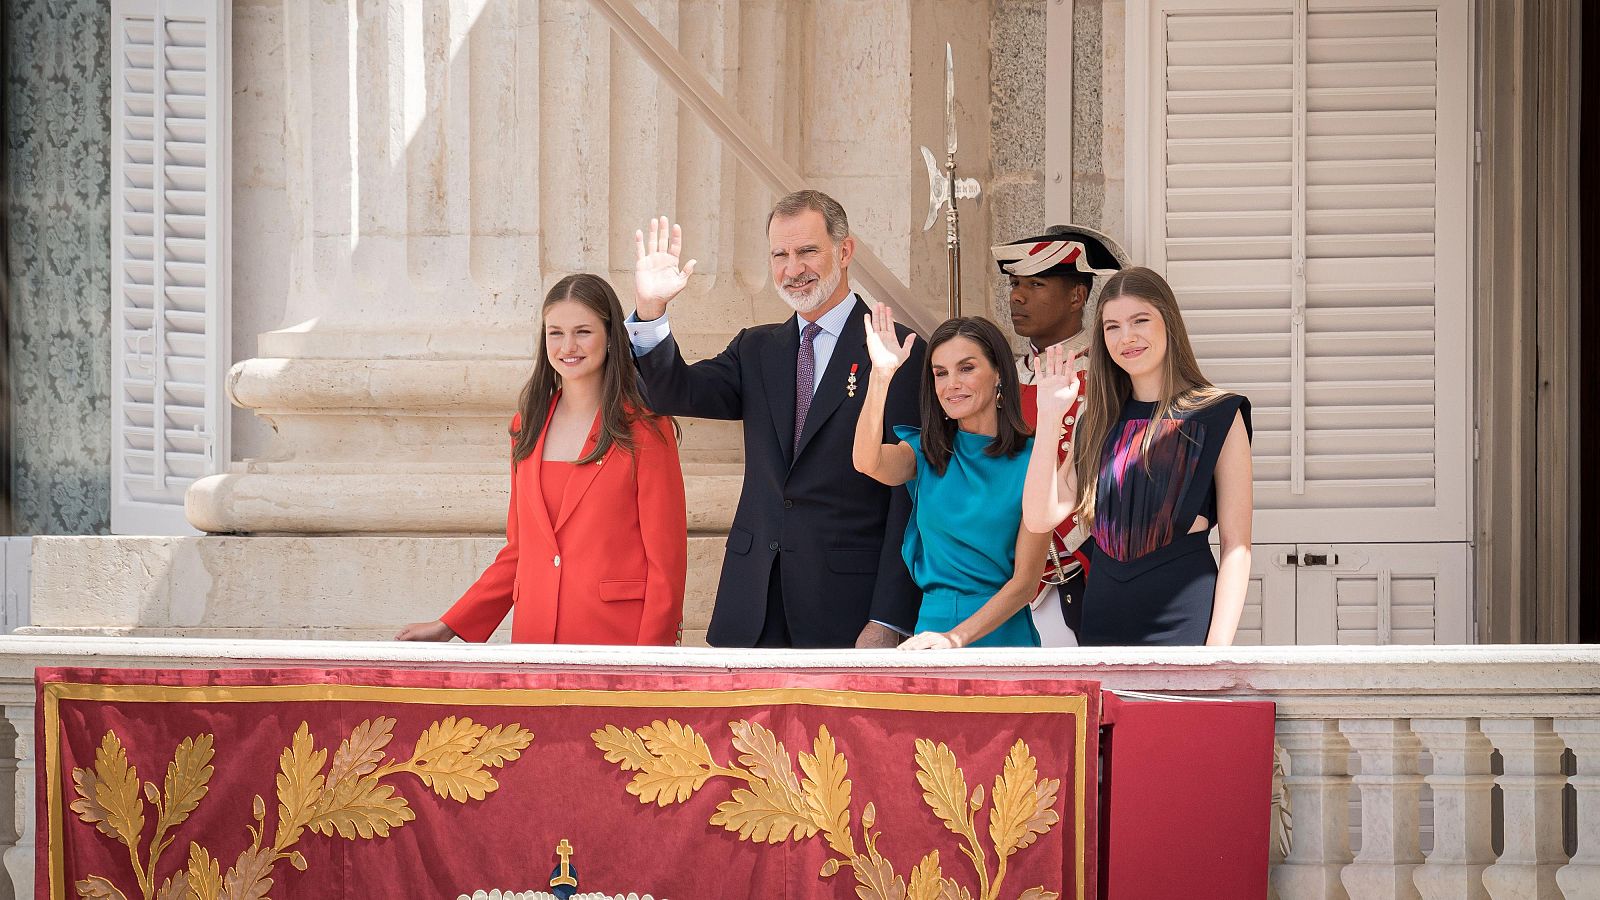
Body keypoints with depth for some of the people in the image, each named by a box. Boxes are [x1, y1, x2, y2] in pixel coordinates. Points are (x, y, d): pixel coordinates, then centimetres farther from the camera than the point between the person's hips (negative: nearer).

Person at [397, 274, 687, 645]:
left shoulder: (644, 430, -4)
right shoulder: (527, 428, 13)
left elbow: (666, 559, -6)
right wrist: (448, 626, 11)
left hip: (617, 641, -4)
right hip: (535, 636, 4)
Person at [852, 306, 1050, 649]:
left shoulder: (1030, 462, 0)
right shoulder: (926, 455, 10)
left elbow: (1026, 581, -5)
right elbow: (867, 462, -12)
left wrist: (956, 638, -16)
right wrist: (882, 374, -22)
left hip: (1002, 631, -2)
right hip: (932, 626, 2)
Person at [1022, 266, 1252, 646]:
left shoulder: (1218, 415, -1)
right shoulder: (1100, 422, 12)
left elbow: (1236, 544, -6)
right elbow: (1040, 518, 2)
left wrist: (1219, 648, -15)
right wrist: (1048, 419, -4)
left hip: (1182, 616, -4)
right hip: (1102, 618, 4)